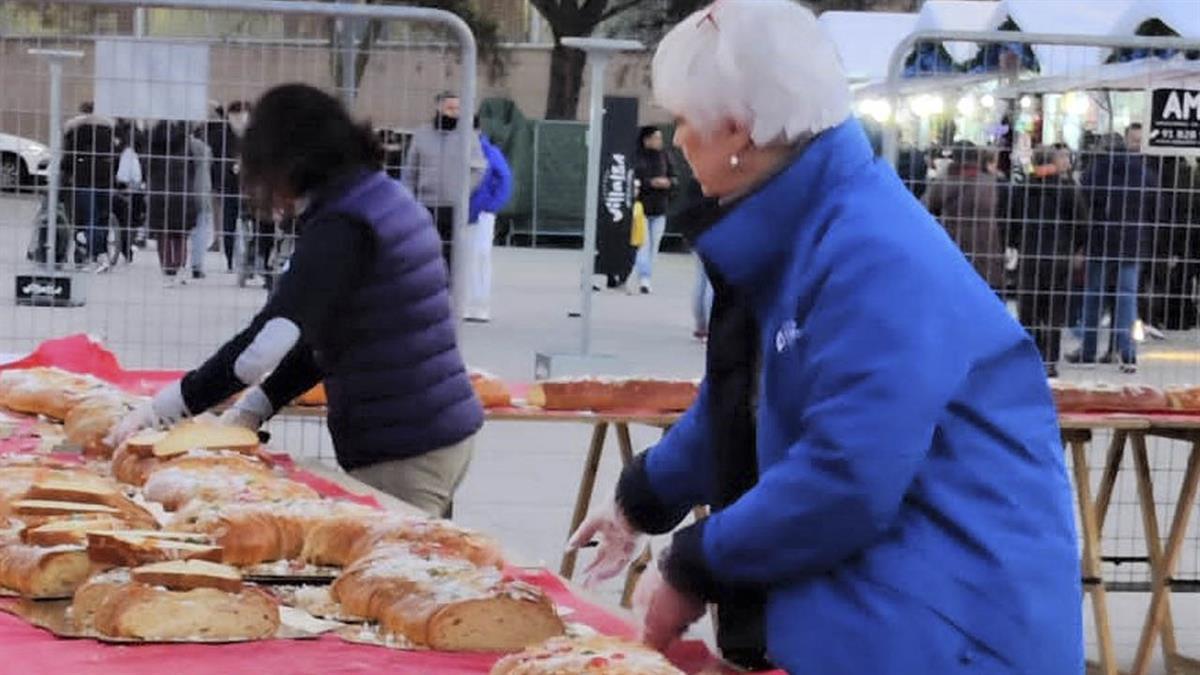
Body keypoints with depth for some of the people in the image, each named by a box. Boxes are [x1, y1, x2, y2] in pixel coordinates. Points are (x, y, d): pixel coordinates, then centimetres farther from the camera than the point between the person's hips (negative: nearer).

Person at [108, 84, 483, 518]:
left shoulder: (342, 227, -16)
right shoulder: (387, 198, 14)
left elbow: (267, 342, -24)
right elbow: (320, 340, 18)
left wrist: (164, 409, -18)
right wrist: (252, 408, 12)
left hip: (403, 454, -10)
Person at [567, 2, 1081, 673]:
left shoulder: (875, 257, -23)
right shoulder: (787, 233, 9)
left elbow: (844, 482, -27)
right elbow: (739, 405, 26)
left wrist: (693, 571, -16)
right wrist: (641, 501, 32)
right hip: (857, 606, 9)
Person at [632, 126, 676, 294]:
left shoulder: (663, 157, 8)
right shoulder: (636, 157, -8)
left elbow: (673, 178, 14)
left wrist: (667, 183, -8)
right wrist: (650, 183, -18)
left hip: (659, 210, 5)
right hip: (641, 207, -5)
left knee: (654, 246, 7)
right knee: (643, 245, -10)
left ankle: (646, 279, 13)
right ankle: (644, 279, -13)